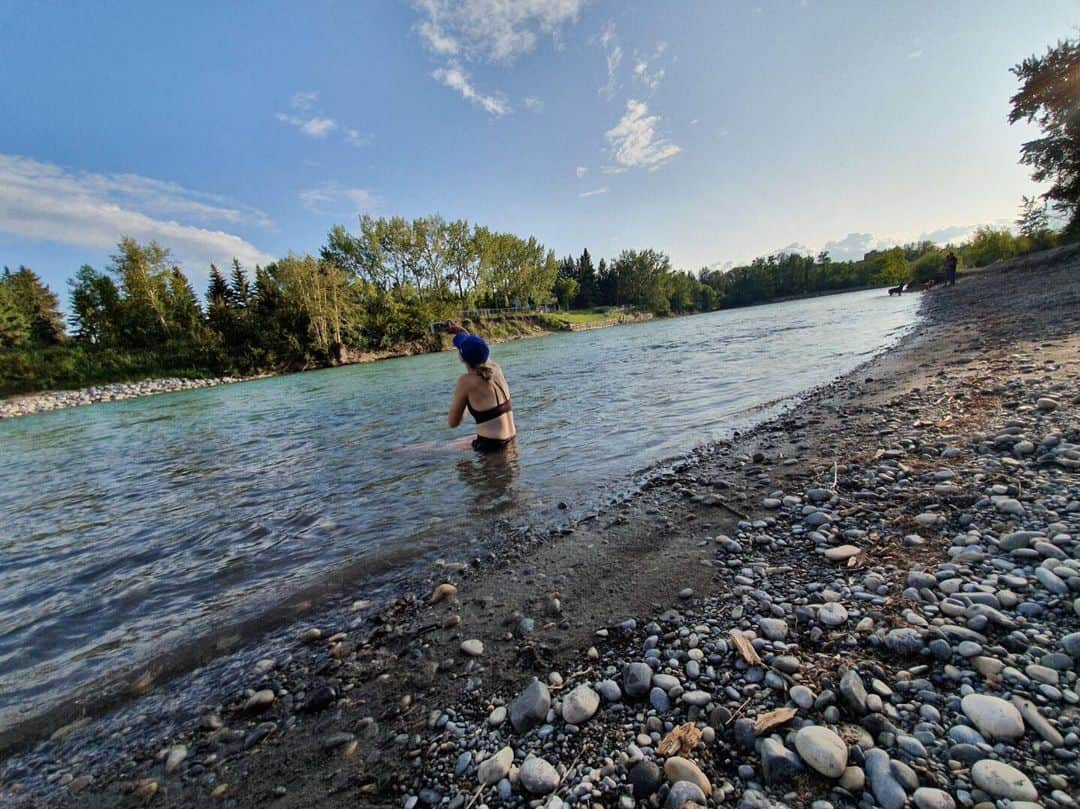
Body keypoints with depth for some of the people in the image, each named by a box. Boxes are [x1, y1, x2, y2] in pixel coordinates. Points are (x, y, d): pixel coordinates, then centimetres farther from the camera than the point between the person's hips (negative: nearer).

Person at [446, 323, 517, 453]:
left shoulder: (466, 380, -17)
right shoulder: (496, 368, 0)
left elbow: (453, 422, -8)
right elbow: (479, 351, 26)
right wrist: (463, 333, 29)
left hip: (491, 445, -7)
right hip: (511, 439, 7)